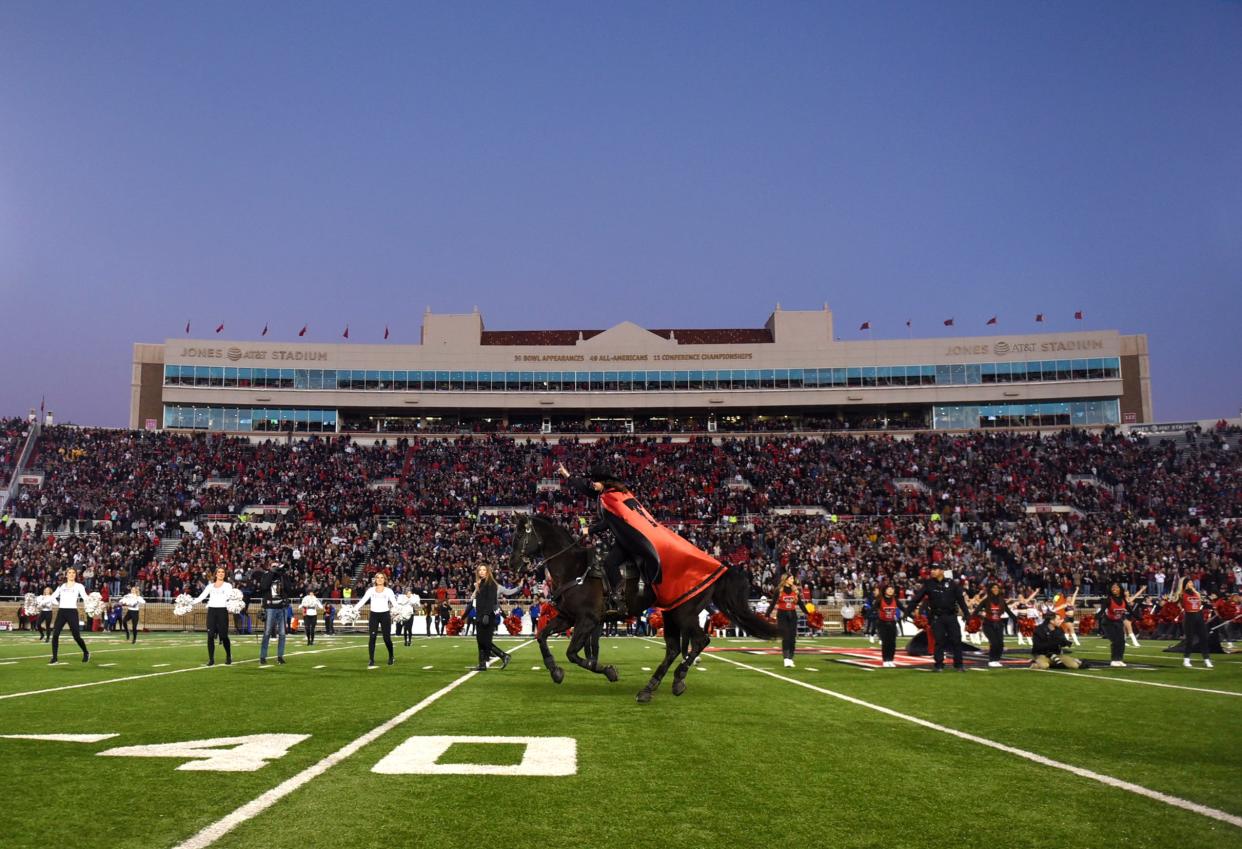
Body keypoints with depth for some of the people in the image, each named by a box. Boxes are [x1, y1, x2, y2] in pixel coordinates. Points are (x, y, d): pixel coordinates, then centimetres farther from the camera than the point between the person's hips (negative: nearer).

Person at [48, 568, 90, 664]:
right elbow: (53, 597, 19)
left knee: (76, 636, -5)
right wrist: (59, 604, 6)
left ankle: (86, 653, 18)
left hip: (72, 612, -4)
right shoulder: (61, 586, 15)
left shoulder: (79, 586, 5)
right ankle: (54, 658, -1)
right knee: (55, 634, -8)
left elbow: (85, 598, -5)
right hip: (61, 612, 4)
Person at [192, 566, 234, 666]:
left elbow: (230, 597, -7)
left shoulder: (227, 585, 8)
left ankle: (229, 657, 12)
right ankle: (211, 659, 3)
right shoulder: (210, 586, 16)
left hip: (222, 610, -3)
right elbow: (201, 597, 10)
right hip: (211, 610, 3)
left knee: (223, 635, -5)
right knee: (210, 635, -3)